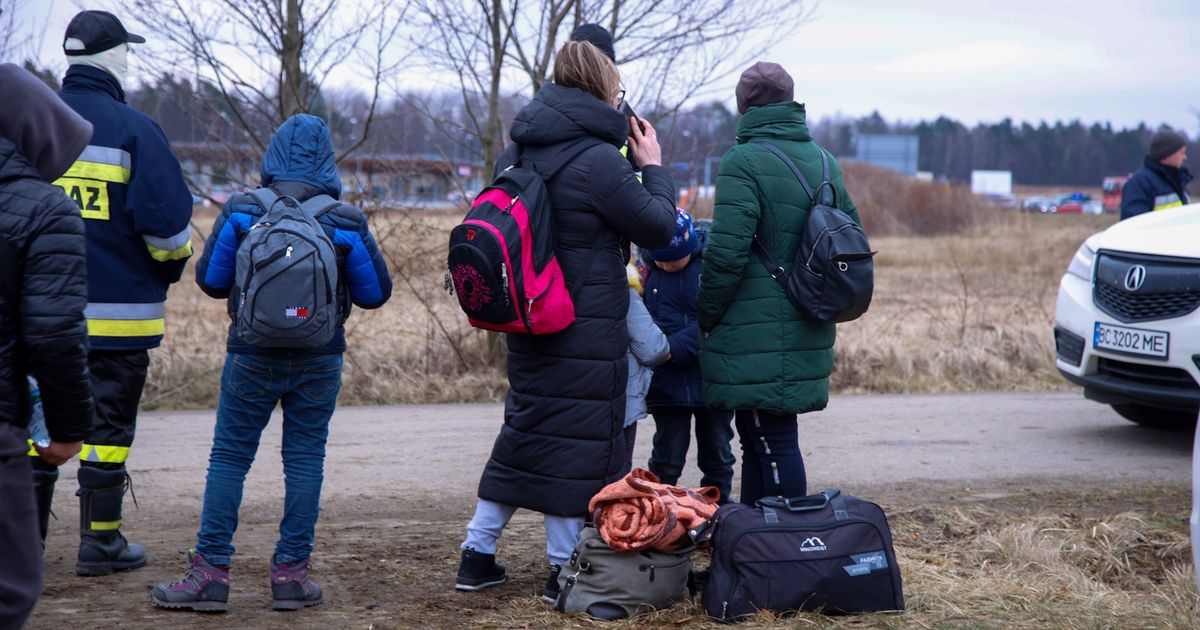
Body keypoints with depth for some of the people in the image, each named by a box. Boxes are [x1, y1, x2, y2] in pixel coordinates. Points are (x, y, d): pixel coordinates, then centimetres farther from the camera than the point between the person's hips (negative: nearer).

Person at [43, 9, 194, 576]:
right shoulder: (135, 130, -9)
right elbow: (167, 219, -11)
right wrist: (172, 264, 9)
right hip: (116, 310, -4)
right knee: (109, 421, 4)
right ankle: (100, 542, 8)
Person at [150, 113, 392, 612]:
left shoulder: (241, 213, -6)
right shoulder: (345, 223, -5)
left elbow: (210, 280, 1)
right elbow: (376, 293, 1)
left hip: (253, 357, 0)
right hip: (319, 362, 1)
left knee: (229, 458, 6)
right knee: (305, 459, 7)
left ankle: (211, 571, 4)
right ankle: (291, 572, 8)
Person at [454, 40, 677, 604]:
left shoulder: (518, 151, 7)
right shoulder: (597, 160, -18)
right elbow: (658, 227, -10)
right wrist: (653, 167, 3)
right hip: (586, 332, -8)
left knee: (525, 428, 17)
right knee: (578, 440, 1)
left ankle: (477, 556, 21)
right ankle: (563, 572, 8)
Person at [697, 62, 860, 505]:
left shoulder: (743, 162, -12)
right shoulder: (824, 162, 12)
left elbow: (726, 253, -18)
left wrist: (706, 317, -6)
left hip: (755, 336, -8)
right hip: (807, 333, 8)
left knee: (772, 442, -5)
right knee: (757, 438, 17)